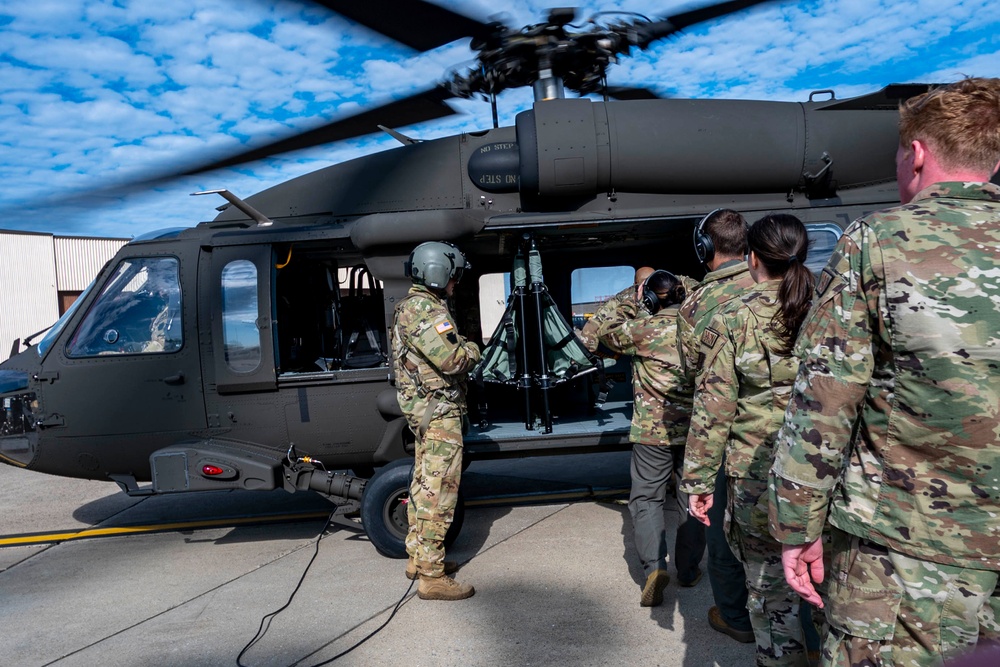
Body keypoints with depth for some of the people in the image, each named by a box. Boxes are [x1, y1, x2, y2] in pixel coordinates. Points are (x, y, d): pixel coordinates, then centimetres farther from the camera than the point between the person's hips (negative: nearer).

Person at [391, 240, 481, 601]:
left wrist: (461, 351, 2)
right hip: (439, 411, -11)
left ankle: (417, 557, 30)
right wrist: (472, 349, -6)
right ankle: (431, 576, -2)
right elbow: (452, 359, -25)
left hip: (423, 409, 11)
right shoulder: (424, 309, -18)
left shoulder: (411, 305, 15)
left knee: (424, 483, 18)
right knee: (439, 491, -7)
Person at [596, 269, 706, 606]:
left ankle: (654, 566, -9)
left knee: (646, 497, 7)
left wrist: (631, 303, 11)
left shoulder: (646, 329, -11)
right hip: (696, 427, 4)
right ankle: (688, 568, 25)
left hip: (653, 430, -3)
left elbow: (608, 332, 4)